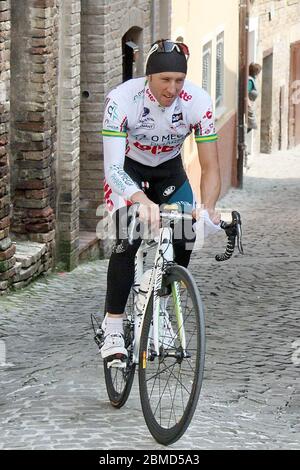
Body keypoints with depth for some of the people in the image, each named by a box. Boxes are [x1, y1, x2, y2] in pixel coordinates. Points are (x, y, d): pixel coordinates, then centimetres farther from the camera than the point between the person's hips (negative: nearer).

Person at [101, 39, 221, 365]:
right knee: (128, 240, -23)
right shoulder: (122, 100, -35)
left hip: (169, 170, 3)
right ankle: (113, 330, -16)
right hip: (128, 170, -3)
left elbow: (210, 167, -24)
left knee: (185, 237, -16)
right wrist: (142, 201, -59)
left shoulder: (197, 102, -28)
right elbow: (112, 167, -40)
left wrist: (208, 208, -43)